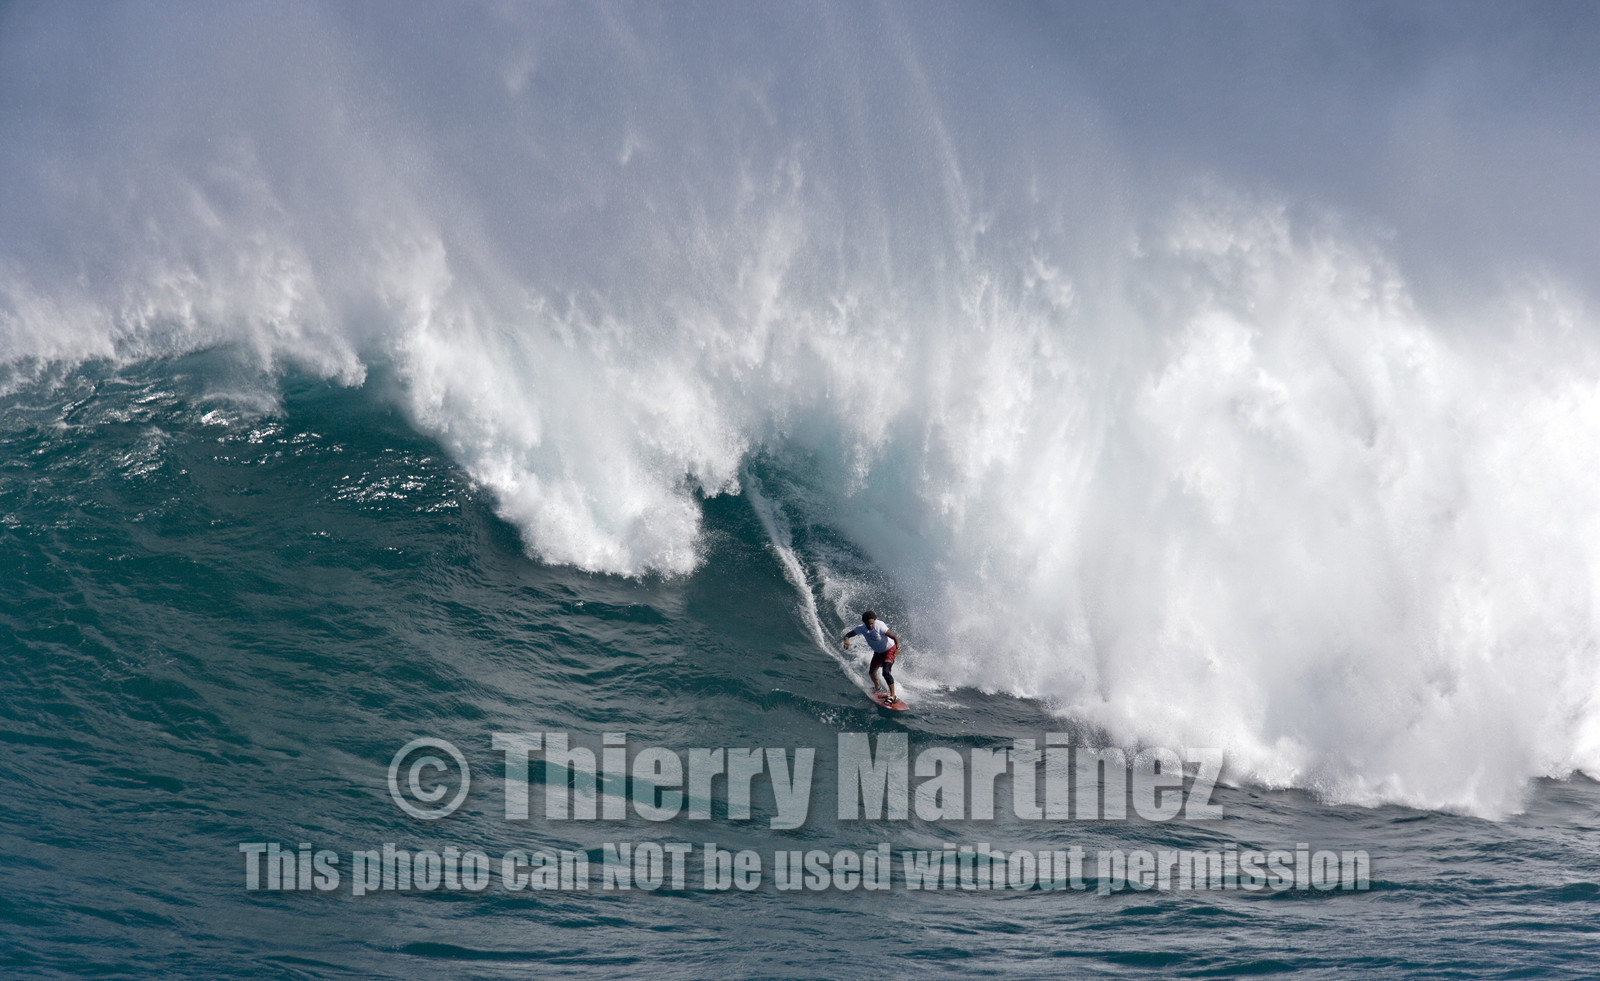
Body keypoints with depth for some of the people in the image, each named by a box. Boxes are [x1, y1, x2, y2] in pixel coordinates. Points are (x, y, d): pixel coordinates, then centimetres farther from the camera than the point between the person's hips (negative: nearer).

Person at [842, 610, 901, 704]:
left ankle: (893, 696, -22)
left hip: (889, 650, -7)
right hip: (878, 652, 7)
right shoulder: (861, 628, -20)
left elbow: (895, 637, -35)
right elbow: (848, 634, -12)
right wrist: (846, 640, -36)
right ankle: (877, 687, 51)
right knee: (871, 672, 19)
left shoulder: (880, 626, -35)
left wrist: (897, 648, -54)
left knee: (886, 672, -26)